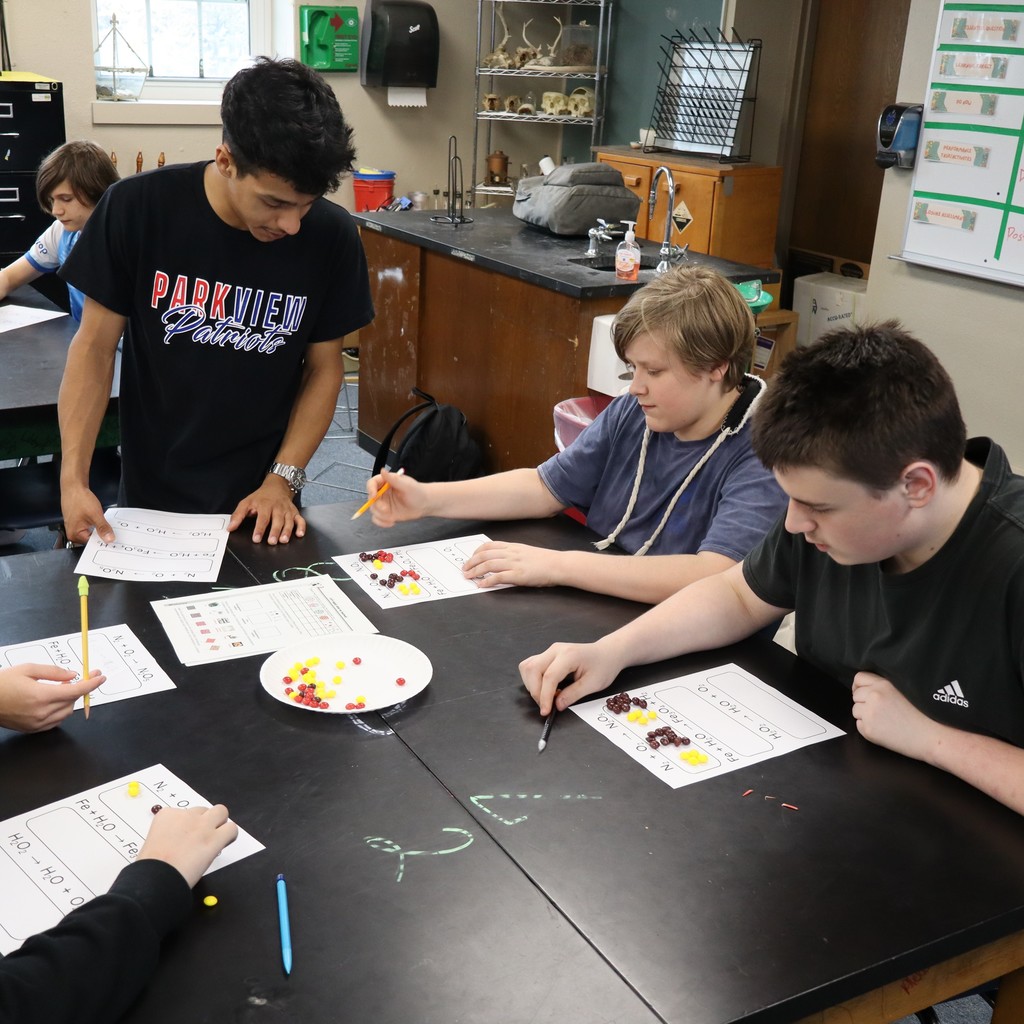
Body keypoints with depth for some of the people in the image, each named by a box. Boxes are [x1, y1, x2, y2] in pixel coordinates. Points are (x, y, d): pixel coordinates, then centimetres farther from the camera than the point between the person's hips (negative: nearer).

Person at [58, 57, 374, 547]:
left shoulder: (332, 236, -13)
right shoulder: (137, 209, -16)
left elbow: (323, 368, -3)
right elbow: (95, 344, -8)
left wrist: (282, 479, -11)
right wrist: (73, 476, -16)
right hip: (153, 494, 0)